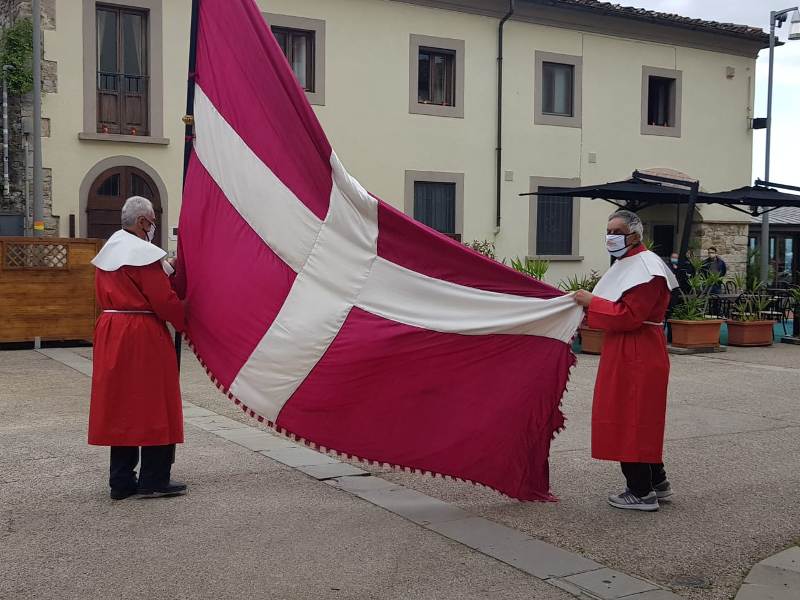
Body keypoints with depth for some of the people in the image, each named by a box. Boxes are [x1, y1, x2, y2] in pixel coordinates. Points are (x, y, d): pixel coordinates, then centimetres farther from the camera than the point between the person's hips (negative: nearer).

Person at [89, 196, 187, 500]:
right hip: (144, 337, -8)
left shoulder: (107, 252, 12)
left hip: (110, 333, 8)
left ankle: (121, 482, 17)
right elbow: (164, 300, -15)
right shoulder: (145, 253, -14)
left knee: (119, 406, 11)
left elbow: (104, 296, 17)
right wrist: (186, 321, -2)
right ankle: (153, 480, 8)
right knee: (153, 404, 2)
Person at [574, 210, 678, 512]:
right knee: (636, 420, 16)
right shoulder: (628, 264, 16)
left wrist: (592, 302, -16)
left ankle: (642, 493, 4)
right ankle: (656, 483, 26)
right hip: (625, 354, 10)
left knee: (630, 420, -4)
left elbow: (629, 316, -23)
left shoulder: (645, 267, -16)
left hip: (637, 358, -10)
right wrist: (590, 303, 5)